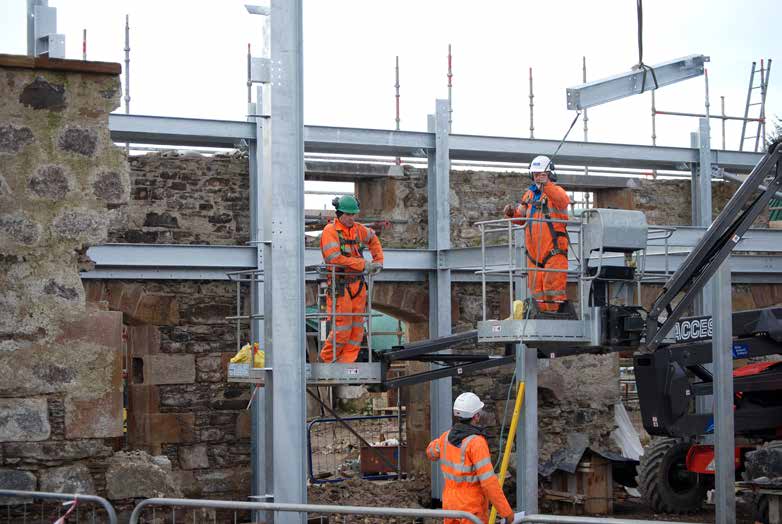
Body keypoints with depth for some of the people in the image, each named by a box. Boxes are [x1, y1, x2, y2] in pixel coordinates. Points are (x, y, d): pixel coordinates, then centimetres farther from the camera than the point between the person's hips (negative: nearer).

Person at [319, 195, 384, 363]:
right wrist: (363, 264, -16)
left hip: (358, 285, 7)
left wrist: (378, 260, 19)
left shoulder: (358, 229, 9)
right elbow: (334, 258, -22)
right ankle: (326, 359, 13)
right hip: (340, 287, -7)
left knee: (357, 329, 4)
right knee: (342, 329, -7)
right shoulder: (330, 230, -11)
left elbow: (373, 239, 31)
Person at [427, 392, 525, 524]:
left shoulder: (448, 436, -2)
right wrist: (507, 512, -22)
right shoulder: (476, 443, -25)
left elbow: (432, 452, 23)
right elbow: (489, 482, -28)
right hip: (472, 508, -7)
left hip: (451, 503, 7)